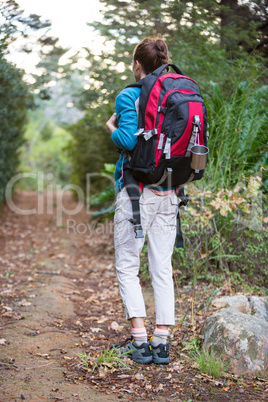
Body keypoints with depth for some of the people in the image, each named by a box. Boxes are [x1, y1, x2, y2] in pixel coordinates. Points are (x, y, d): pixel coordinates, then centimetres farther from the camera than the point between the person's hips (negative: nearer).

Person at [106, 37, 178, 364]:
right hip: (169, 194, 5)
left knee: (127, 266, 5)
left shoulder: (128, 96, -7)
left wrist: (111, 127, 0)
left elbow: (129, 140, -20)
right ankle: (161, 342, 10)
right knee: (162, 268, 8)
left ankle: (140, 341, 1)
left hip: (136, 191, -5)